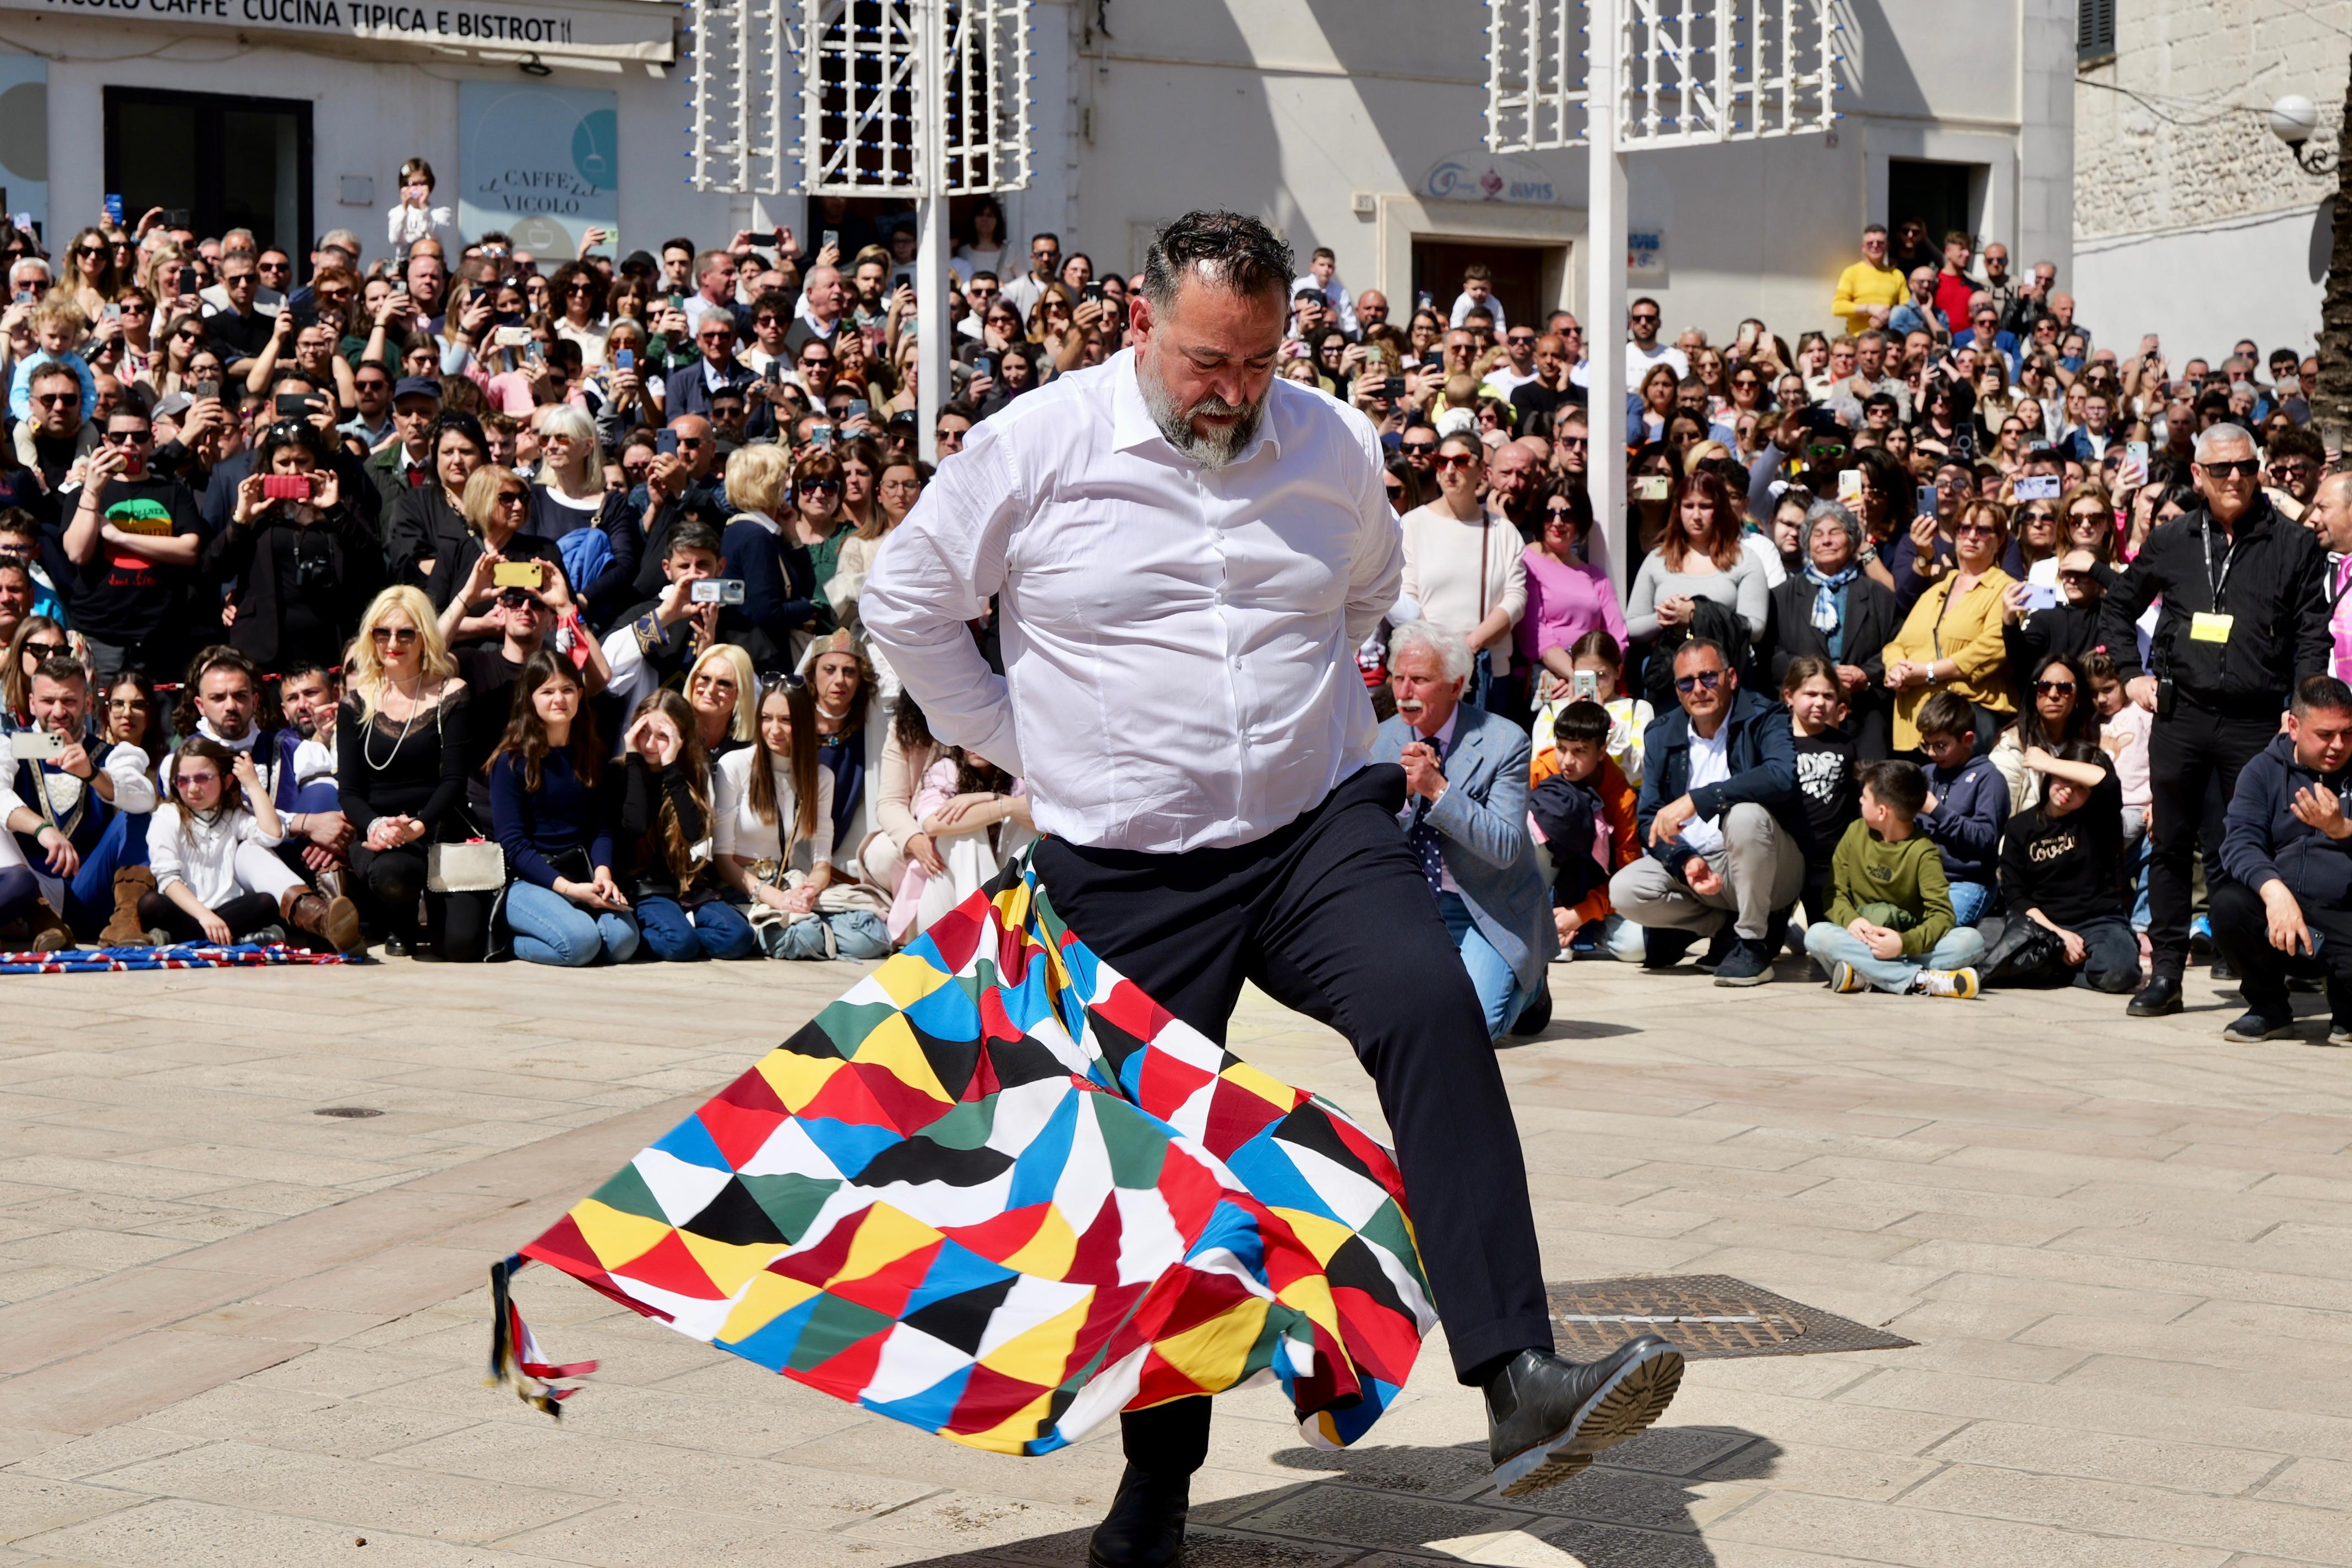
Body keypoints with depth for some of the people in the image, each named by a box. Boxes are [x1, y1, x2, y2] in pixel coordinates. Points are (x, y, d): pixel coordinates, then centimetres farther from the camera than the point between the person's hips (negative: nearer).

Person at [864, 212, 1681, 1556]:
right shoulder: (1040, 449, -6)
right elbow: (906, 600, 6)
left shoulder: (1334, 446, 4)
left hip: (1321, 828, 1)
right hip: (1128, 868, -1)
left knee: (1432, 1010, -27)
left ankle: (1519, 1378, -33)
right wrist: (1021, 742, 5)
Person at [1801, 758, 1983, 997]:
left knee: (1971, 940, -27)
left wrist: (1904, 943, -33)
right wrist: (1851, 919, -19)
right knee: (1817, 935, -30)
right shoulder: (1856, 833, 5)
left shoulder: (1923, 853, -6)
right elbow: (1835, 892, 5)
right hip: (1862, 939, 2)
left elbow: (1942, 915, -14)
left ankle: (1865, 975, -37)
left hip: (1908, 946, -2)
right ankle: (1921, 980, -38)